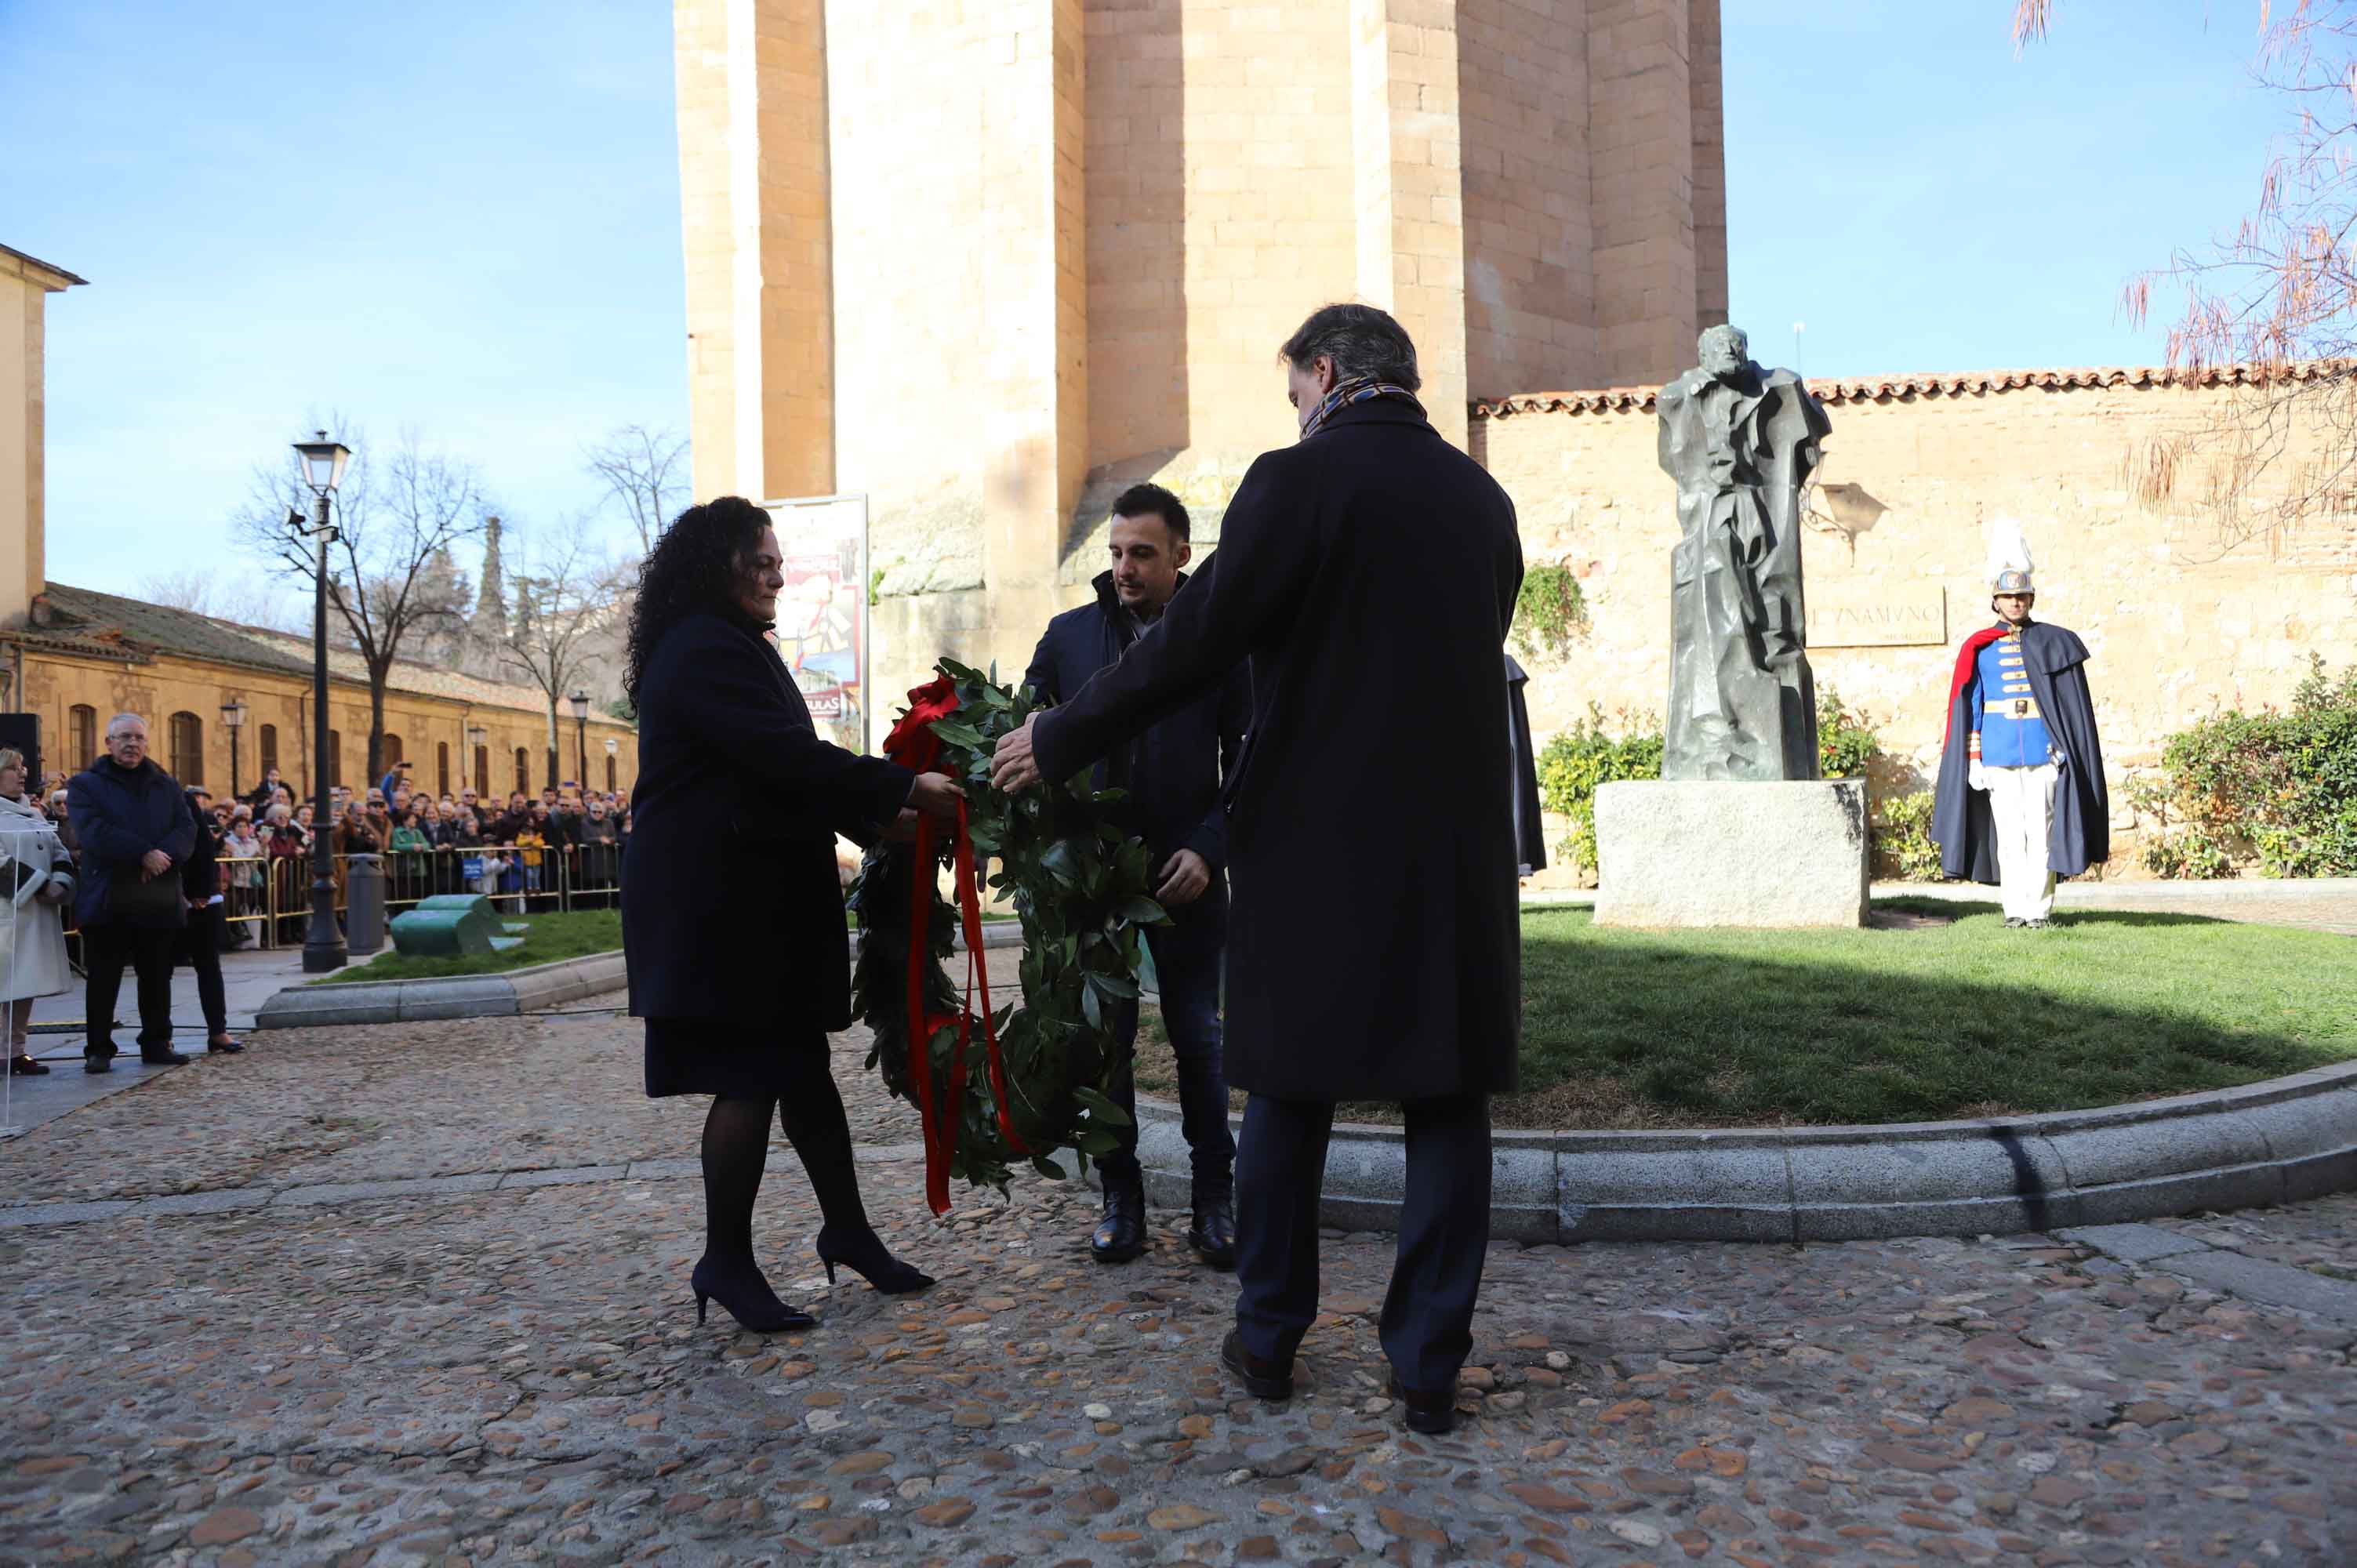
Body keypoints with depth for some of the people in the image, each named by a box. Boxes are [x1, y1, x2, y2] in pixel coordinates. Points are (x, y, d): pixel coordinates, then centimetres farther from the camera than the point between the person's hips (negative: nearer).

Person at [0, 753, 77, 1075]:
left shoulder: (33, 811, 18)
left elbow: (58, 850, 15)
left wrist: (61, 882, -3)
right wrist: (41, 886, -17)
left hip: (37, 912, 7)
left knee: (27, 980, 8)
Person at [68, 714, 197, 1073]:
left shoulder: (165, 785, 13)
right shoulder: (87, 784, 2)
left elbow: (186, 828, 1)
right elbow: (93, 831, -14)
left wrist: (164, 856, -18)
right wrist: (143, 853, -21)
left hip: (159, 899, 3)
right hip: (107, 899, -3)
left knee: (157, 976, 10)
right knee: (104, 978, 2)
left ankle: (157, 1043, 19)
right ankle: (98, 1050, 10)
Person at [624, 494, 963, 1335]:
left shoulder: (728, 648, 21)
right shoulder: (706, 650, -13)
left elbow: (778, 767, 19)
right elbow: (789, 757, -22)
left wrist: (876, 816, 10)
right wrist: (903, 789, -18)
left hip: (750, 899, 10)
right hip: (717, 901, -10)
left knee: (799, 1066, 12)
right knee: (752, 1077, -4)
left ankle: (847, 1231, 21)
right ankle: (726, 1262, 9)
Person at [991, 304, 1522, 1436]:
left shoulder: (1298, 481, -9)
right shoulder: (1482, 498, 10)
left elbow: (1190, 644, -11)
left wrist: (1056, 741, 1)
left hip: (1314, 844, -4)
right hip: (1457, 845, 4)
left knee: (1288, 1098, 12)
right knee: (1446, 1109, 10)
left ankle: (1268, 1341, 25)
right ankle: (1430, 1368, 16)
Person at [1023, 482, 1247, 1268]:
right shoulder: (1068, 635, 7)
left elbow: (1246, 765, 2)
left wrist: (1209, 849, -10)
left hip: (1187, 875, -1)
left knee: (1199, 1038, 6)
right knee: (1105, 1039, 5)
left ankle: (1214, 1199, 18)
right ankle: (1121, 1198, 17)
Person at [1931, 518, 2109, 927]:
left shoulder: (2052, 644, 6)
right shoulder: (1979, 649, 5)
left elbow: (2074, 704, 6)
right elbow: (1969, 710, 4)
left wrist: (2067, 750, -2)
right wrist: (1974, 761, -1)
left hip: (2043, 754, 0)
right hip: (1998, 756, 0)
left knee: (2042, 832, -1)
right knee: (2008, 835, 3)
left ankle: (2040, 909, 6)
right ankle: (2015, 910, 9)